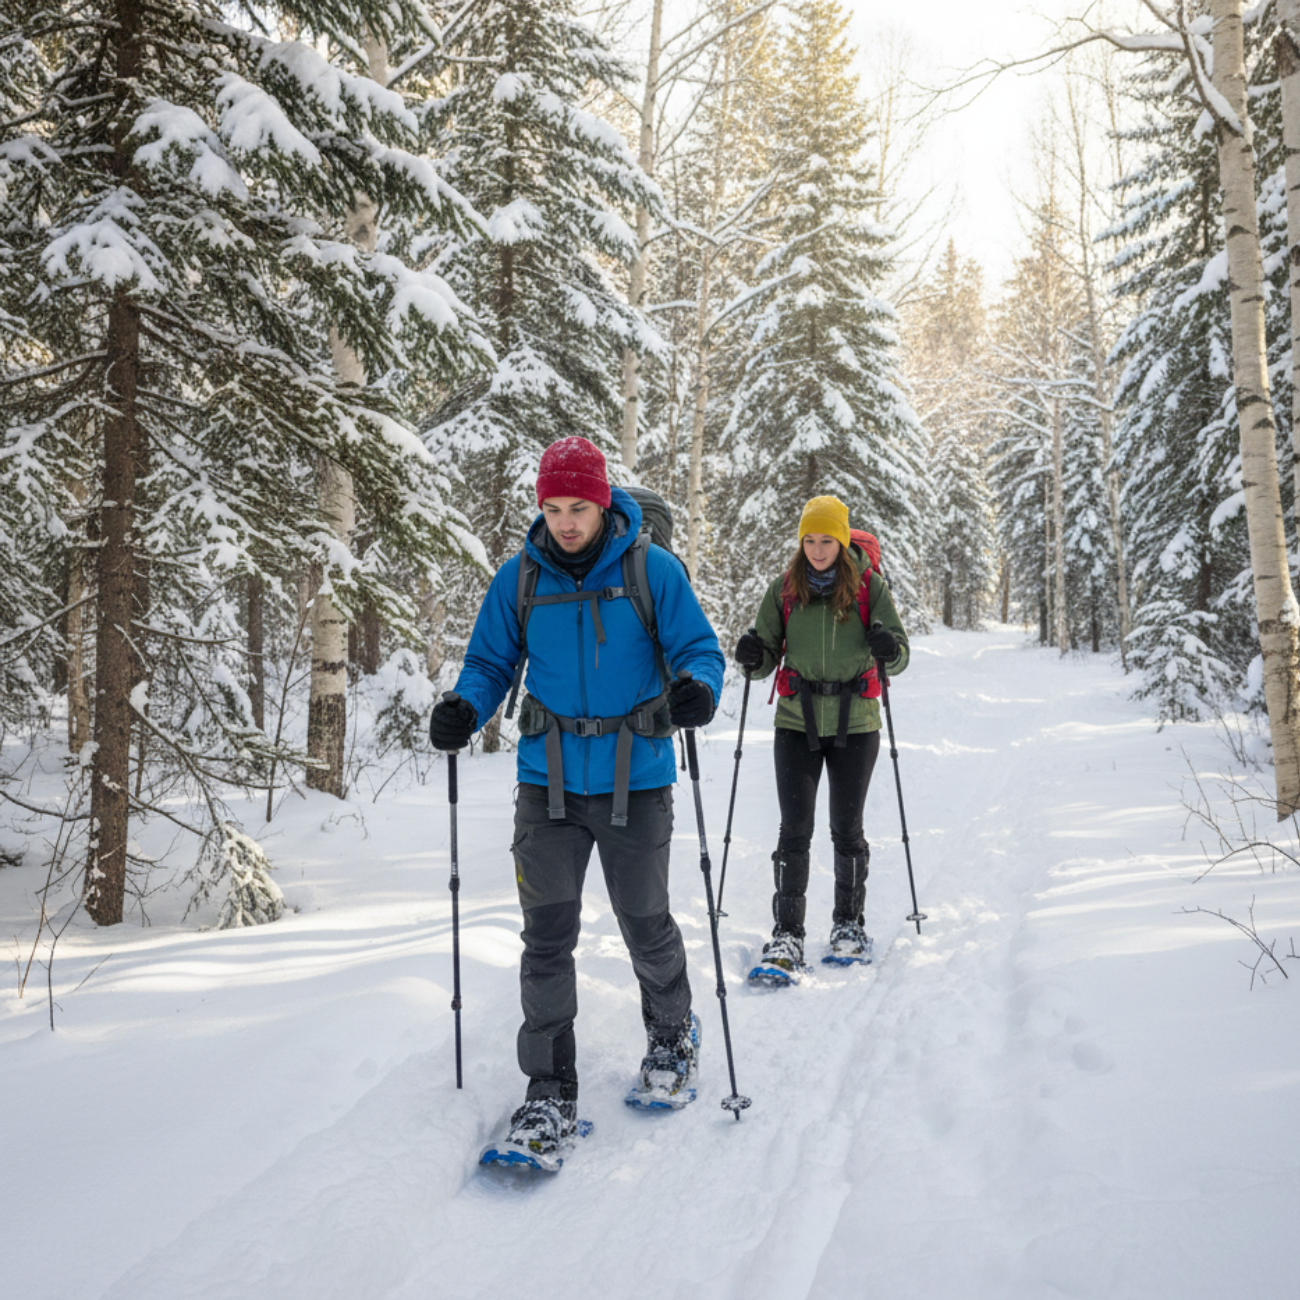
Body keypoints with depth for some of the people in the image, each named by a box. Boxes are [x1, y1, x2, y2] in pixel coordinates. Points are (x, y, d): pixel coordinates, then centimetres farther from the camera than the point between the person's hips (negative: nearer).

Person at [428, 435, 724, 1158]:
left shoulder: (654, 570, -5)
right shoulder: (519, 579, 3)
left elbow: (698, 649, -3)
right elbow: (492, 662, 9)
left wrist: (698, 688, -26)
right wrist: (466, 709, -11)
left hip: (636, 781, -2)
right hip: (550, 781, 2)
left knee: (646, 925, 12)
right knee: (547, 936, 0)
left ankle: (673, 1035, 41)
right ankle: (551, 1090, 12)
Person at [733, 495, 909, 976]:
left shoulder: (870, 587, -2)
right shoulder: (784, 589, 2)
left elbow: (898, 659, 0)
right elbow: (767, 657, 6)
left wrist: (890, 649, -23)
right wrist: (753, 656, -16)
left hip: (855, 723, -1)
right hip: (797, 722, 1)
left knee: (847, 829, 7)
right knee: (794, 831, -3)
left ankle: (849, 924, 25)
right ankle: (787, 936, 2)